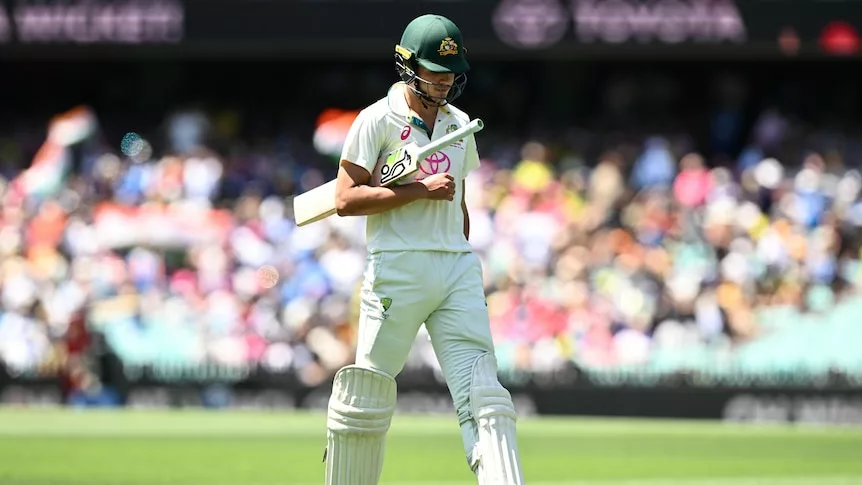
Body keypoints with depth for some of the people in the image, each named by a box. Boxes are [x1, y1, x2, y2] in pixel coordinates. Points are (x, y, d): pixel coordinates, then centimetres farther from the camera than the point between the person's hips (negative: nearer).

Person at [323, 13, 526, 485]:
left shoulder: (459, 124, 16)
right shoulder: (378, 120, -3)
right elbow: (347, 199, -11)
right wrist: (421, 190, -14)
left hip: (457, 269, 5)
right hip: (396, 267, -5)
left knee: (483, 394, -8)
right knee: (369, 398, 1)